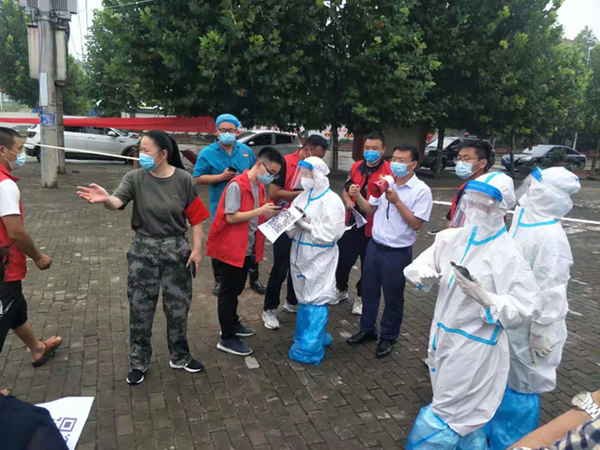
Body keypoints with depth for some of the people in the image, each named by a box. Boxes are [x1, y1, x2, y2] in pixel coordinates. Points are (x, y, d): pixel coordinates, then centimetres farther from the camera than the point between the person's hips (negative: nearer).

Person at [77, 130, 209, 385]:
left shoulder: (183, 179, -8)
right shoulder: (135, 178, -7)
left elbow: (195, 217, -5)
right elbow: (117, 202, -25)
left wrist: (197, 248, -8)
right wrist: (105, 199, -48)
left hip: (176, 249, 0)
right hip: (143, 250, 1)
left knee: (178, 306, 10)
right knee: (140, 308, 7)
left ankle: (180, 358, 30)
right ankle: (139, 362, 26)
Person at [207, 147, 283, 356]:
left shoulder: (260, 186, 8)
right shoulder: (236, 185, -20)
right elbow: (231, 217, -24)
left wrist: (269, 214, -5)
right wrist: (260, 211, -26)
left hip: (247, 248, 8)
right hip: (231, 248, -8)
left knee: (236, 289, 22)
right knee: (229, 292, 2)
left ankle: (232, 324, 38)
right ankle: (227, 338, 13)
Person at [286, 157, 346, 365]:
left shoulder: (332, 201, -14)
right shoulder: (303, 196, 7)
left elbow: (328, 234, -21)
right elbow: (292, 226, 6)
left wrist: (306, 225, -19)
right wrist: (291, 223, -16)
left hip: (319, 259, -7)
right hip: (300, 255, 7)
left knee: (315, 302, 0)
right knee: (305, 300, 19)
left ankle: (310, 349, 9)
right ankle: (307, 337, 36)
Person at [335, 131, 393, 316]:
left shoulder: (390, 171, -10)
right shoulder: (356, 167, 6)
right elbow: (345, 190, 16)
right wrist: (349, 202, -2)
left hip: (374, 227, -4)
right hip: (352, 224, 4)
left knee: (368, 265, 13)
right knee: (342, 260, 11)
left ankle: (361, 297, 34)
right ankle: (341, 290, 37)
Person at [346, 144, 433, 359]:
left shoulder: (421, 190, -13)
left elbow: (416, 224, -17)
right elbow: (370, 210, 8)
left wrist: (397, 201, -23)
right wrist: (357, 196, -10)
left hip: (398, 252, -5)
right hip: (375, 246, 5)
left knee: (393, 297, 10)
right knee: (369, 291, 16)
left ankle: (388, 337, 29)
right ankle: (367, 330, 36)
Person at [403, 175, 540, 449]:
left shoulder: (508, 255, -19)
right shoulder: (450, 238, -2)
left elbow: (526, 310, -19)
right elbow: (416, 266, 5)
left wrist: (485, 297, -31)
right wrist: (425, 274, -17)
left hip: (475, 349, -7)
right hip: (443, 337, 7)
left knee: (446, 419, 7)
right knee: (463, 413, 28)